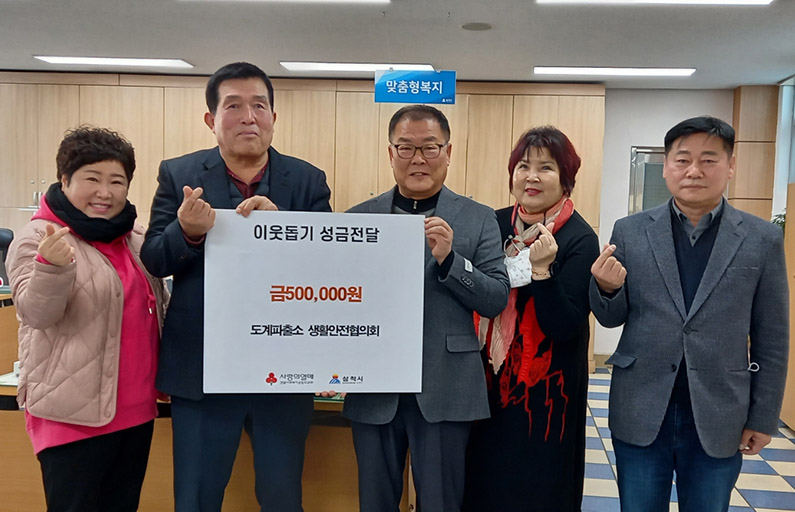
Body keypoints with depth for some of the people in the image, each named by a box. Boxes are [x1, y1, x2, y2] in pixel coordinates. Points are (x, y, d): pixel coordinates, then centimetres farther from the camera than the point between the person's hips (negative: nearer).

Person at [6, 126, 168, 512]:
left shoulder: (136, 237, 9)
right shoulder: (40, 236, -8)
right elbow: (37, 314, -17)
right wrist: (52, 267, -34)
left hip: (136, 408, 6)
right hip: (74, 412, -6)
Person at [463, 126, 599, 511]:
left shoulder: (579, 240, -14)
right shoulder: (496, 224, 1)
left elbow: (565, 328, -19)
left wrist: (541, 268, -29)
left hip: (544, 391, -5)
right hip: (490, 382, 5)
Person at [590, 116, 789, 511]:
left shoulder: (762, 240, -2)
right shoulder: (630, 232, -2)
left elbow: (771, 340, 2)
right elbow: (612, 318, 4)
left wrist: (763, 419, 3)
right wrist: (605, 288, -18)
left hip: (718, 420, 0)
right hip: (640, 414, 1)